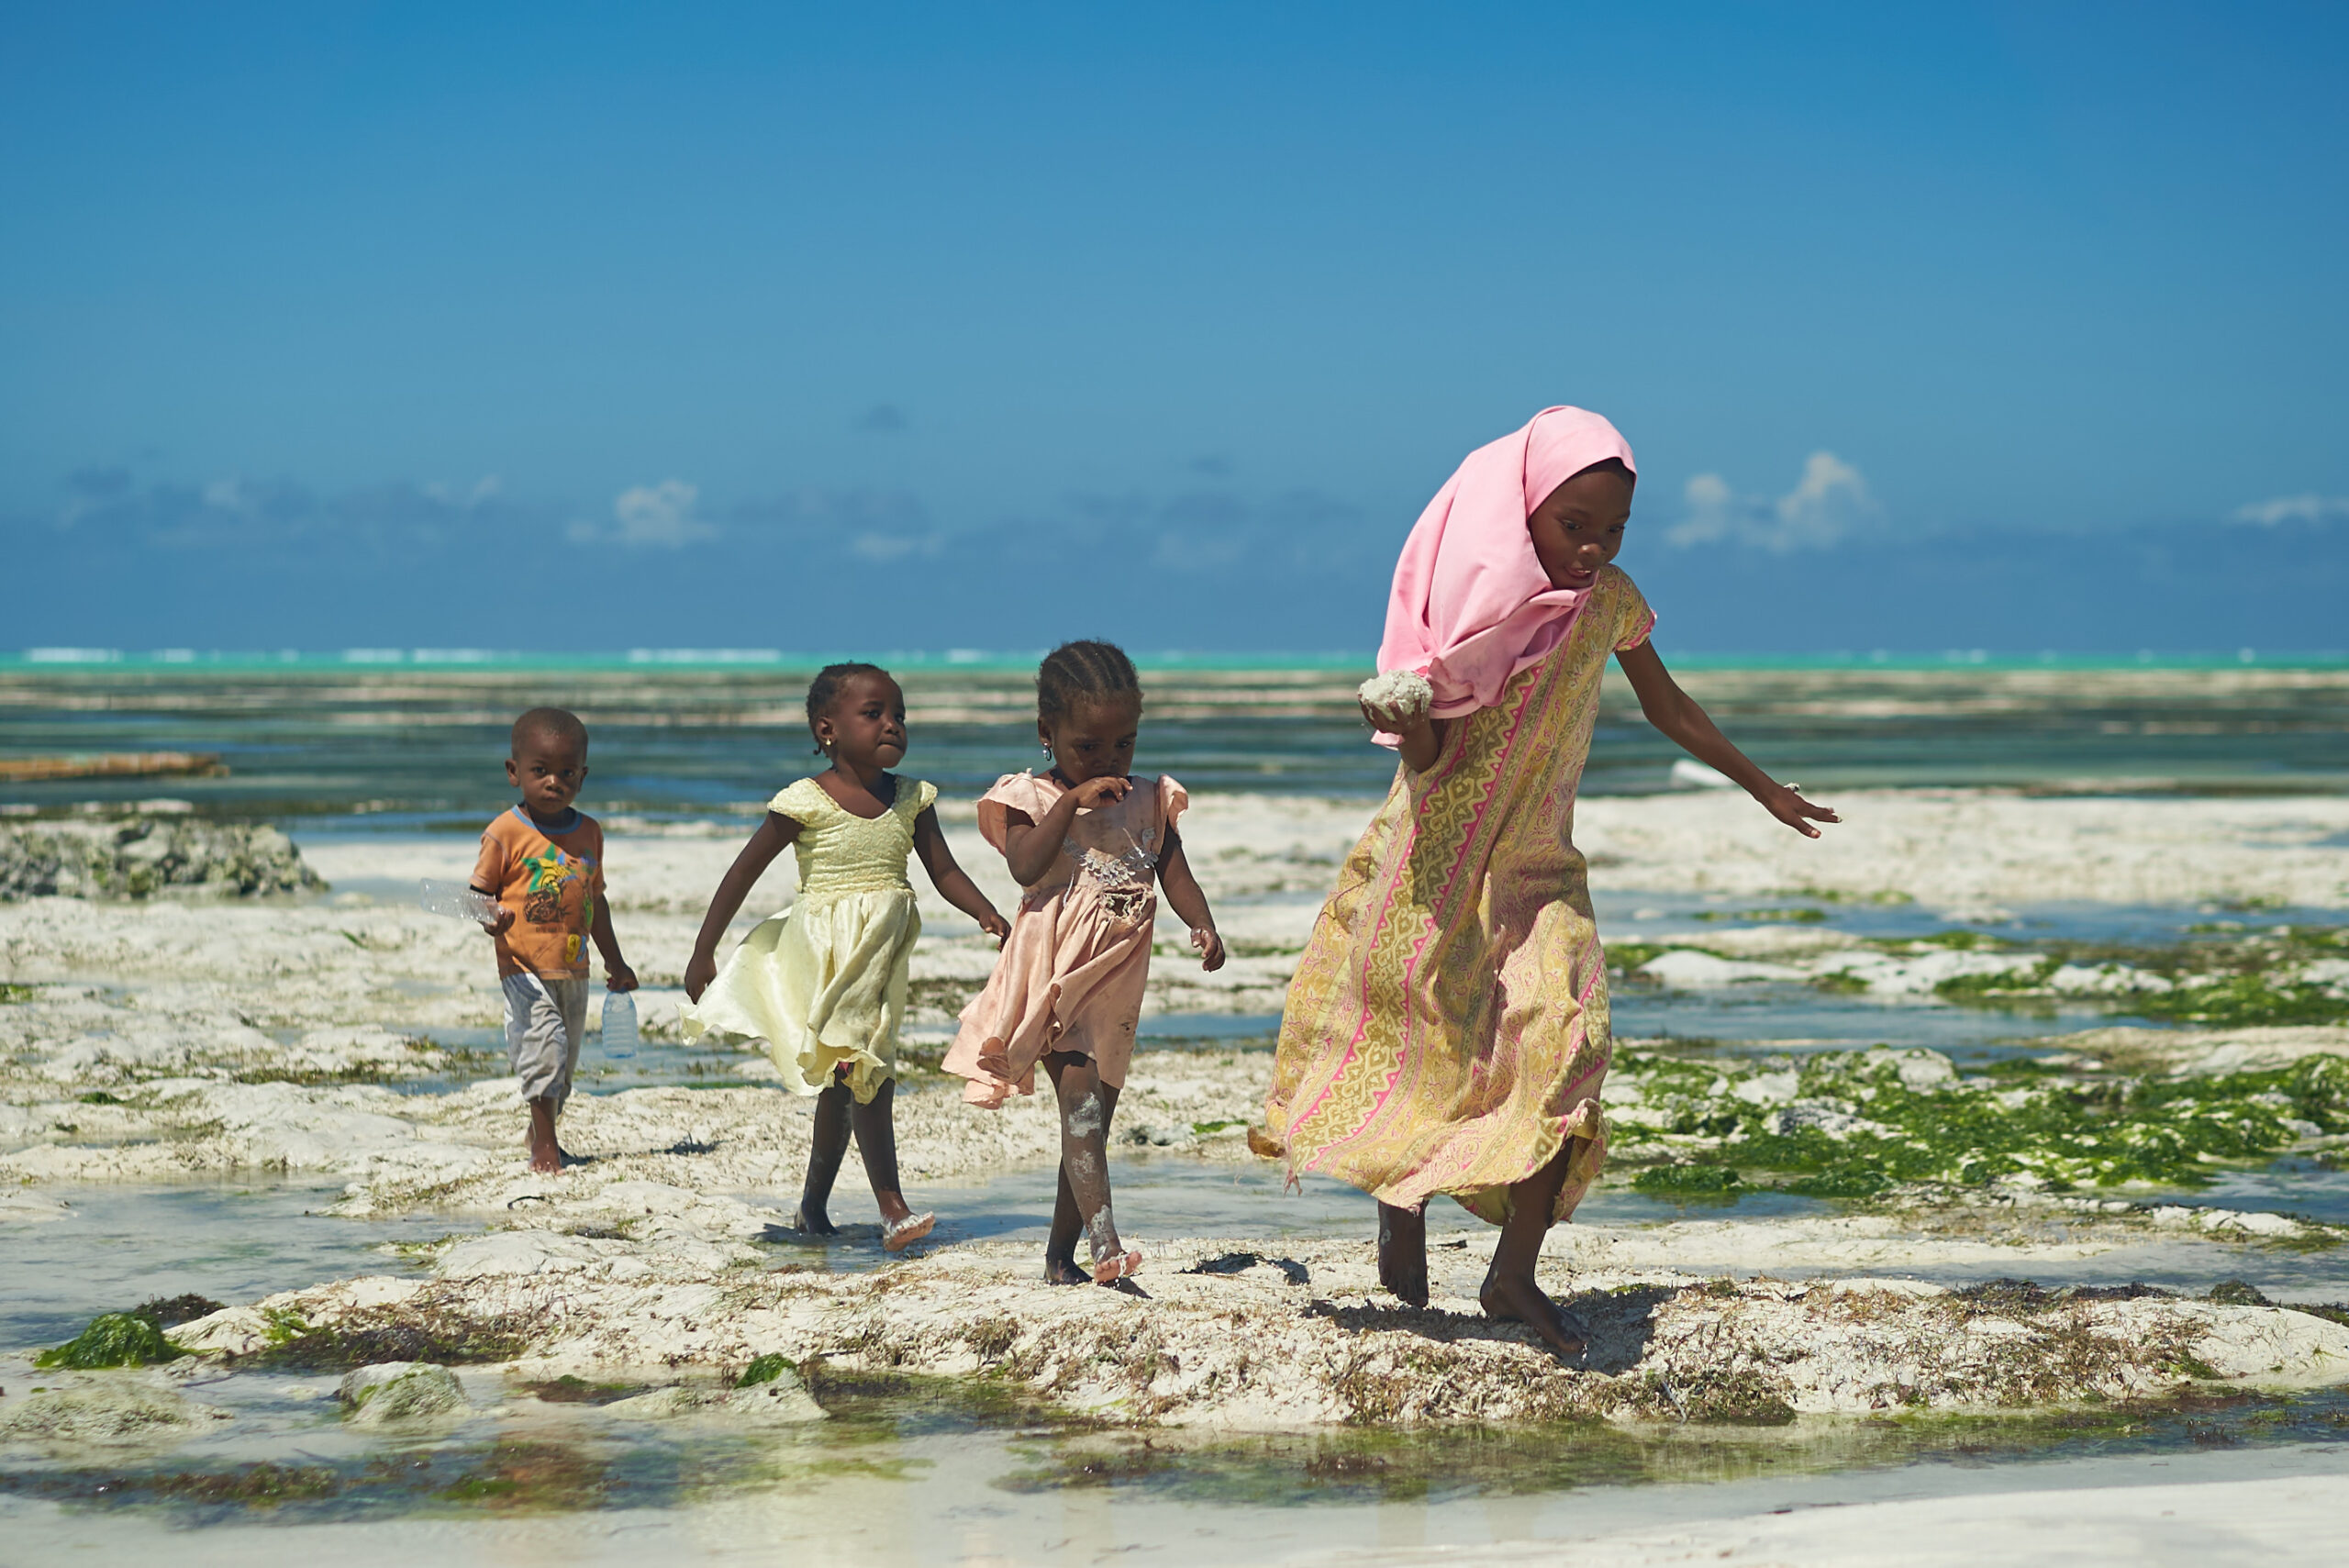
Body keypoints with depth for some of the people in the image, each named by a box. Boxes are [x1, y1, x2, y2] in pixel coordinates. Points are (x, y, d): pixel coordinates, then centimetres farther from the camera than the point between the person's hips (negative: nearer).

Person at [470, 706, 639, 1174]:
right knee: (544, 1046, -18)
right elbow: (480, 892, -5)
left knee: (565, 1060, 14)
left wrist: (615, 962, 22)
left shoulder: (588, 833, 8)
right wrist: (491, 920, -29)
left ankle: (540, 1133, 33)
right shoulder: (506, 832, -8)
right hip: (523, 968, -6)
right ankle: (545, 1143, -8)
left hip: (573, 971, 6)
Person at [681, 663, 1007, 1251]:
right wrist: (703, 954, -6)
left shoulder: (911, 799, 4)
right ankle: (892, 1208, -14)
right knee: (866, 1074, -15)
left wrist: (988, 916, -14)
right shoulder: (806, 802, -12)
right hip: (825, 953, -6)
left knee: (842, 1086, 14)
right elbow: (742, 875, -7)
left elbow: (945, 872, 5)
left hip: (882, 954, 6)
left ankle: (814, 1203, 27)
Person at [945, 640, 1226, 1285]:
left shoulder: (1149, 800, 12)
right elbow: (1026, 867, -16)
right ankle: (1104, 1241, -31)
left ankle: (1061, 1254, 18)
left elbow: (1176, 875, 7)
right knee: (1081, 1098, -21)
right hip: (1052, 972, -5)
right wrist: (1073, 800, -19)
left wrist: (1204, 926, -12)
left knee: (1094, 1120, 9)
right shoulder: (1031, 798, -1)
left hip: (1114, 983, 5)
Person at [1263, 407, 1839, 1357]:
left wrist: (1765, 790, 26)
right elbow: (1430, 759, -15)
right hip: (1438, 851, -3)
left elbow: (1667, 708, 16)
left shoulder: (1608, 603, -2)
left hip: (1537, 863, 3)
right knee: (1413, 1032, 6)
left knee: (1567, 1040, -15)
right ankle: (1399, 1202, 33)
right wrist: (1403, 722, -39)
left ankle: (1515, 1271, -11)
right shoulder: (1472, 602, -15)